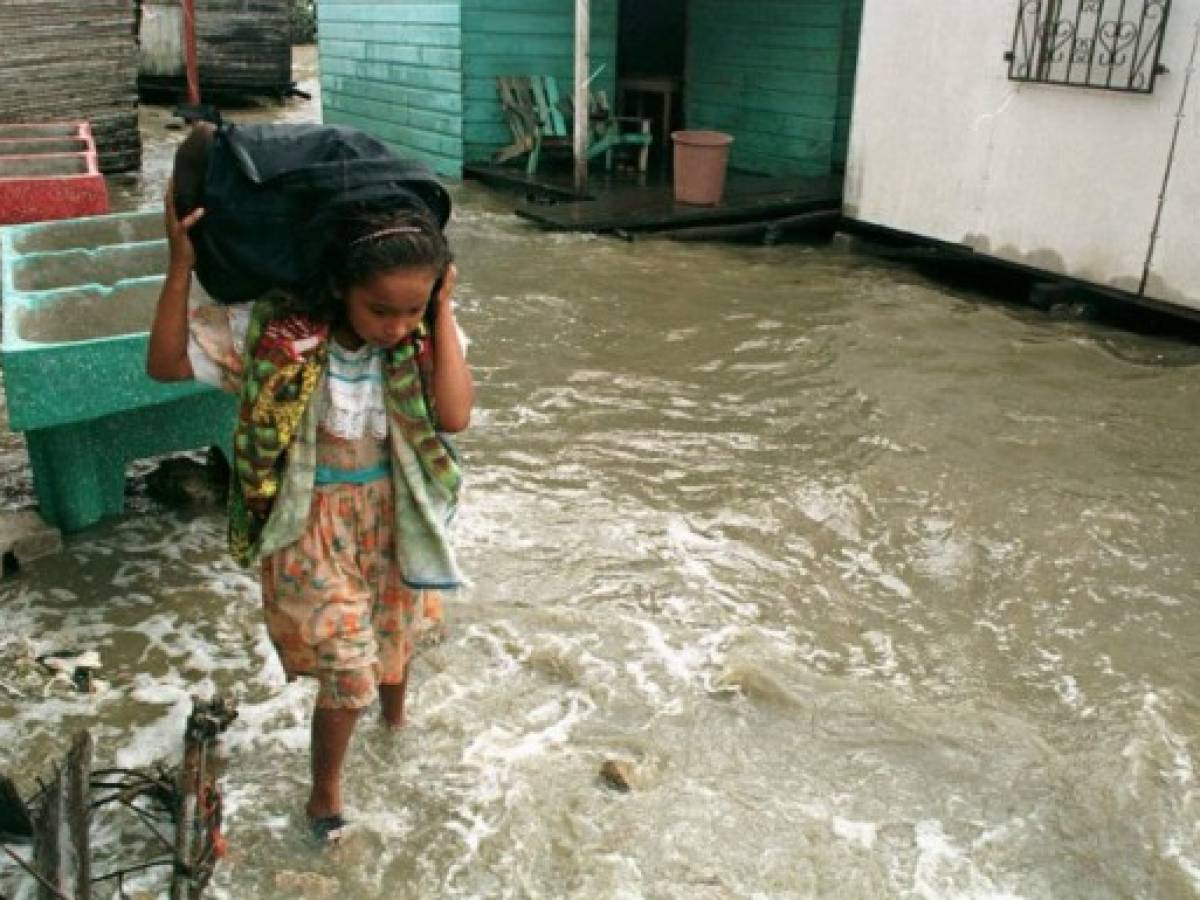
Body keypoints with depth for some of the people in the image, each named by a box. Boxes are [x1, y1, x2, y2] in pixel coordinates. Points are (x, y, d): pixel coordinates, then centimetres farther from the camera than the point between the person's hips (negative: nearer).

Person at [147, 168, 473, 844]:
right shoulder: (277, 330, -24)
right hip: (315, 525, -3)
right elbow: (165, 364, -18)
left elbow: (455, 415, -31)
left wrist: (443, 312, -30)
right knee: (349, 673, 2)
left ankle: (395, 707, 63)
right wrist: (181, 266, -29)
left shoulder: (424, 337, -17)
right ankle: (326, 790, 32)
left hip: (394, 512, 3)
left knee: (399, 629, 26)